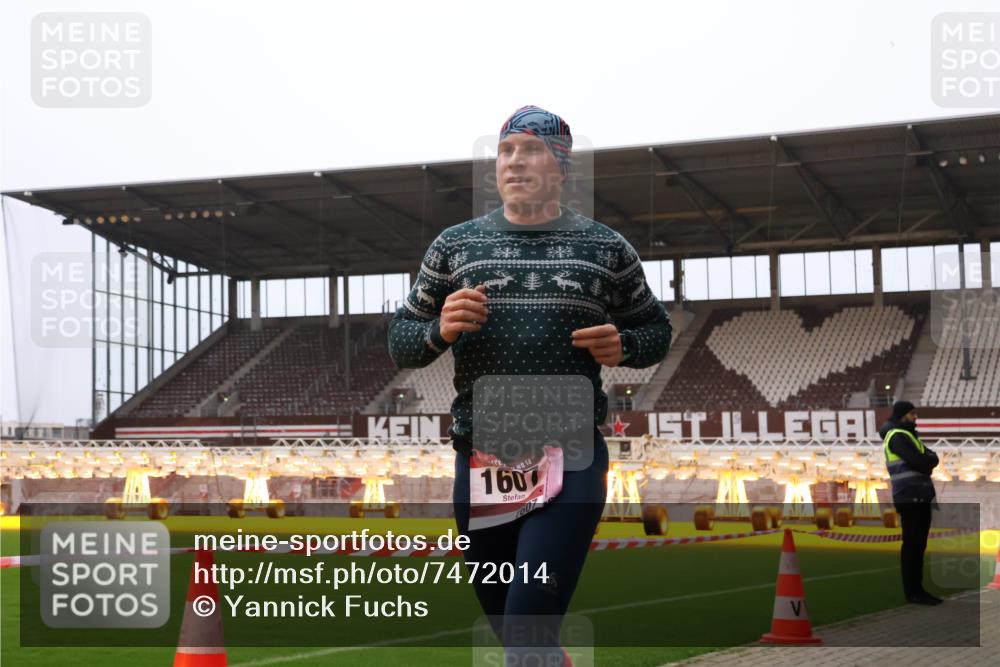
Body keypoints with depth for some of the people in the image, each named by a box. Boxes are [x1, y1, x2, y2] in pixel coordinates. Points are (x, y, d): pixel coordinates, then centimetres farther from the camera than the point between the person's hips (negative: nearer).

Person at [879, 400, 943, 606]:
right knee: (911, 545, -7)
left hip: (920, 496, 9)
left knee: (919, 544, 10)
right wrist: (927, 460, -1)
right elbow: (919, 461, -19)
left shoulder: (908, 435, 21)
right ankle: (912, 592, -4)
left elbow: (932, 458, 15)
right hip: (910, 497, -9)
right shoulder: (898, 436, -9)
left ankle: (917, 589, 15)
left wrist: (925, 461, -4)